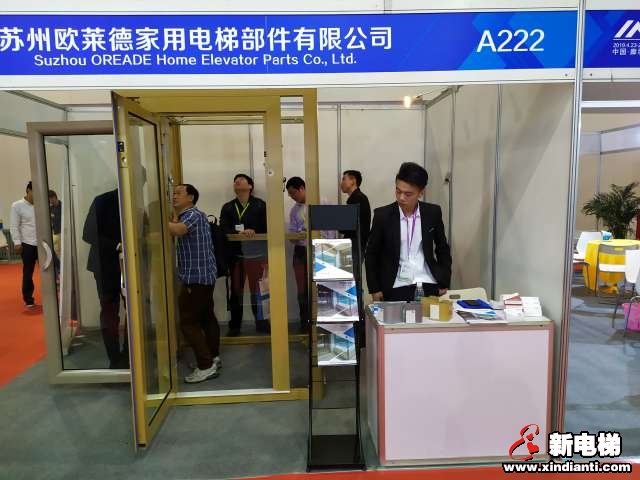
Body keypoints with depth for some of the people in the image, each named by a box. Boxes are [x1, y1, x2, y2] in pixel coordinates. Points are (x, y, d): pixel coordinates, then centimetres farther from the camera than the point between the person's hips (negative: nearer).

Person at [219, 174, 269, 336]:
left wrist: (253, 231, -17)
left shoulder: (260, 205, 2)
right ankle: (234, 326, 20)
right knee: (236, 290, 10)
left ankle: (261, 322, 18)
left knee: (257, 289, 2)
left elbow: (267, 227, -3)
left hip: (256, 254, -3)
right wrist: (239, 232, -21)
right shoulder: (227, 207, 10)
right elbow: (223, 229, -5)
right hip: (235, 254, 3)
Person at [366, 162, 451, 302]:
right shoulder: (383, 215, -5)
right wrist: (375, 289, -1)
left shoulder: (433, 213, 0)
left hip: (428, 286, 2)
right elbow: (372, 254, 2)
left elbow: (442, 249, 12)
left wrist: (444, 283, 9)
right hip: (395, 288, -1)